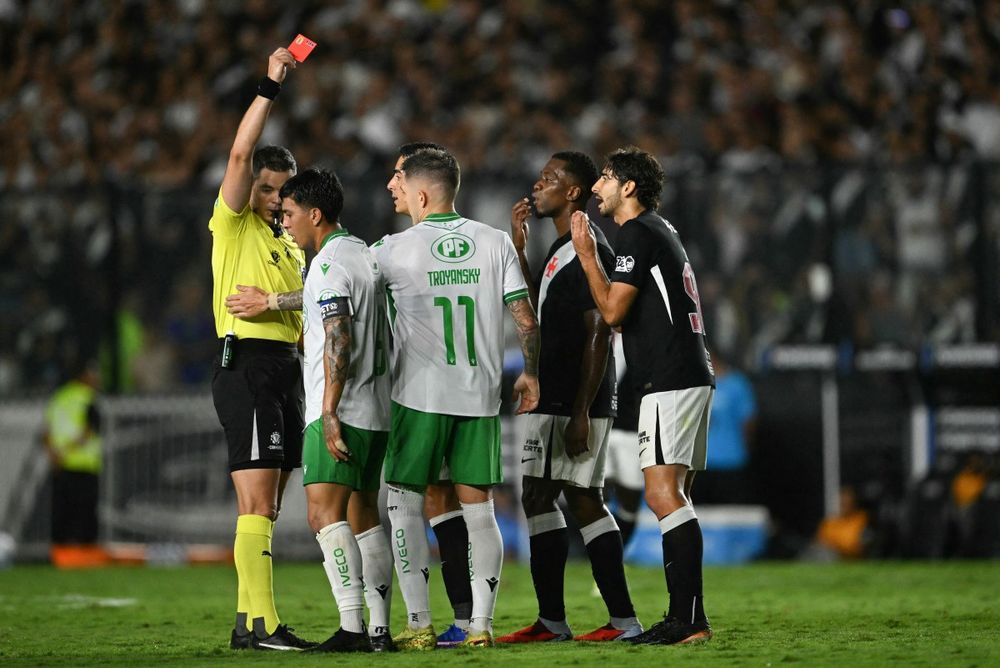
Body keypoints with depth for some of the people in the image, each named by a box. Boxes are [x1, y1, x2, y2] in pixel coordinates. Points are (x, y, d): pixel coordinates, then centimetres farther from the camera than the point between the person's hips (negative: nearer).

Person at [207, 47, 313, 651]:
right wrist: (270, 86, -15)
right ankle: (262, 622, -19)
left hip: (285, 369, 8)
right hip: (246, 363, -8)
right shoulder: (233, 224, 0)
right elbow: (240, 154, -14)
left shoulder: (292, 247, 23)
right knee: (257, 503, -14)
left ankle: (249, 622, 9)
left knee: (266, 507, 7)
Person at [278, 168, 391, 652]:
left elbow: (339, 342, -20)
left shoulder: (329, 263, -12)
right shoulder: (366, 255, 17)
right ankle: (381, 628, 12)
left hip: (340, 411, -10)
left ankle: (352, 627, -24)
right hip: (377, 410, 10)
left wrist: (329, 412, -22)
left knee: (325, 513, -14)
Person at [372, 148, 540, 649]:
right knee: (478, 508, 7)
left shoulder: (396, 250, -5)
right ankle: (481, 624, 2)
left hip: (420, 397, -3)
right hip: (480, 397, 3)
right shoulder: (495, 242, 4)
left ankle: (418, 625, -2)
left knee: (405, 504, 4)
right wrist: (530, 374, 16)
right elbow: (526, 319, 3)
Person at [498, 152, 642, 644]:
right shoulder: (560, 249, 17)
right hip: (551, 400, 10)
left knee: (583, 500, -8)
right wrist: (519, 248, 20)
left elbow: (598, 334, -18)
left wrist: (581, 413, -22)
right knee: (537, 498, 11)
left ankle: (623, 620, -5)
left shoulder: (589, 250, -14)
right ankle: (552, 621, 13)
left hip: (577, 402, -10)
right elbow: (539, 310, 28)